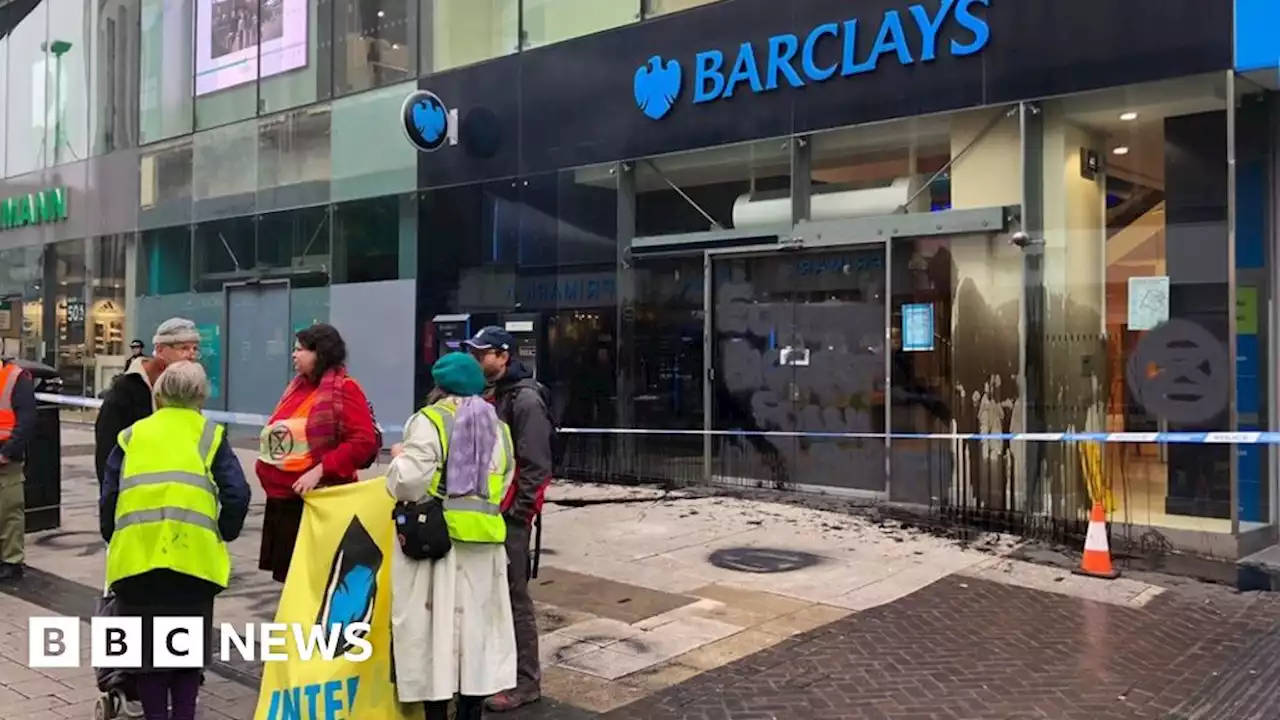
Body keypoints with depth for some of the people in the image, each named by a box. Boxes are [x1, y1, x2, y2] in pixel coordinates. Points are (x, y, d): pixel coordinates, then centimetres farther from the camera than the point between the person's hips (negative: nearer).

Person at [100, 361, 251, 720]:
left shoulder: (131, 435, 16)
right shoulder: (210, 434, 10)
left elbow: (108, 497, 10)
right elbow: (237, 495, -1)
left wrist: (113, 540, 24)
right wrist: (223, 535, 14)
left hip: (137, 555, 1)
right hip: (192, 555, -1)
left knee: (146, 646, 16)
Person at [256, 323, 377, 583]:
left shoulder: (343, 389, -11)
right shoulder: (297, 386, 15)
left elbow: (364, 442, -20)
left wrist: (320, 470, -22)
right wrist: (267, 459, 10)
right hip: (284, 500, 9)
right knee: (291, 573, 14)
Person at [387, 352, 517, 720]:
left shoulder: (430, 420, -7)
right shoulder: (498, 427, 12)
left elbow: (410, 483, -15)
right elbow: (504, 486, 12)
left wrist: (399, 459, 3)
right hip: (483, 536, 5)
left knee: (434, 624, 2)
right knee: (475, 623, 12)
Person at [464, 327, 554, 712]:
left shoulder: (525, 398, -12)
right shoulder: (486, 394, 15)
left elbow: (535, 464, -16)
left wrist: (517, 511, -17)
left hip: (509, 515, -8)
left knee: (514, 596, -3)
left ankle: (525, 681, 7)